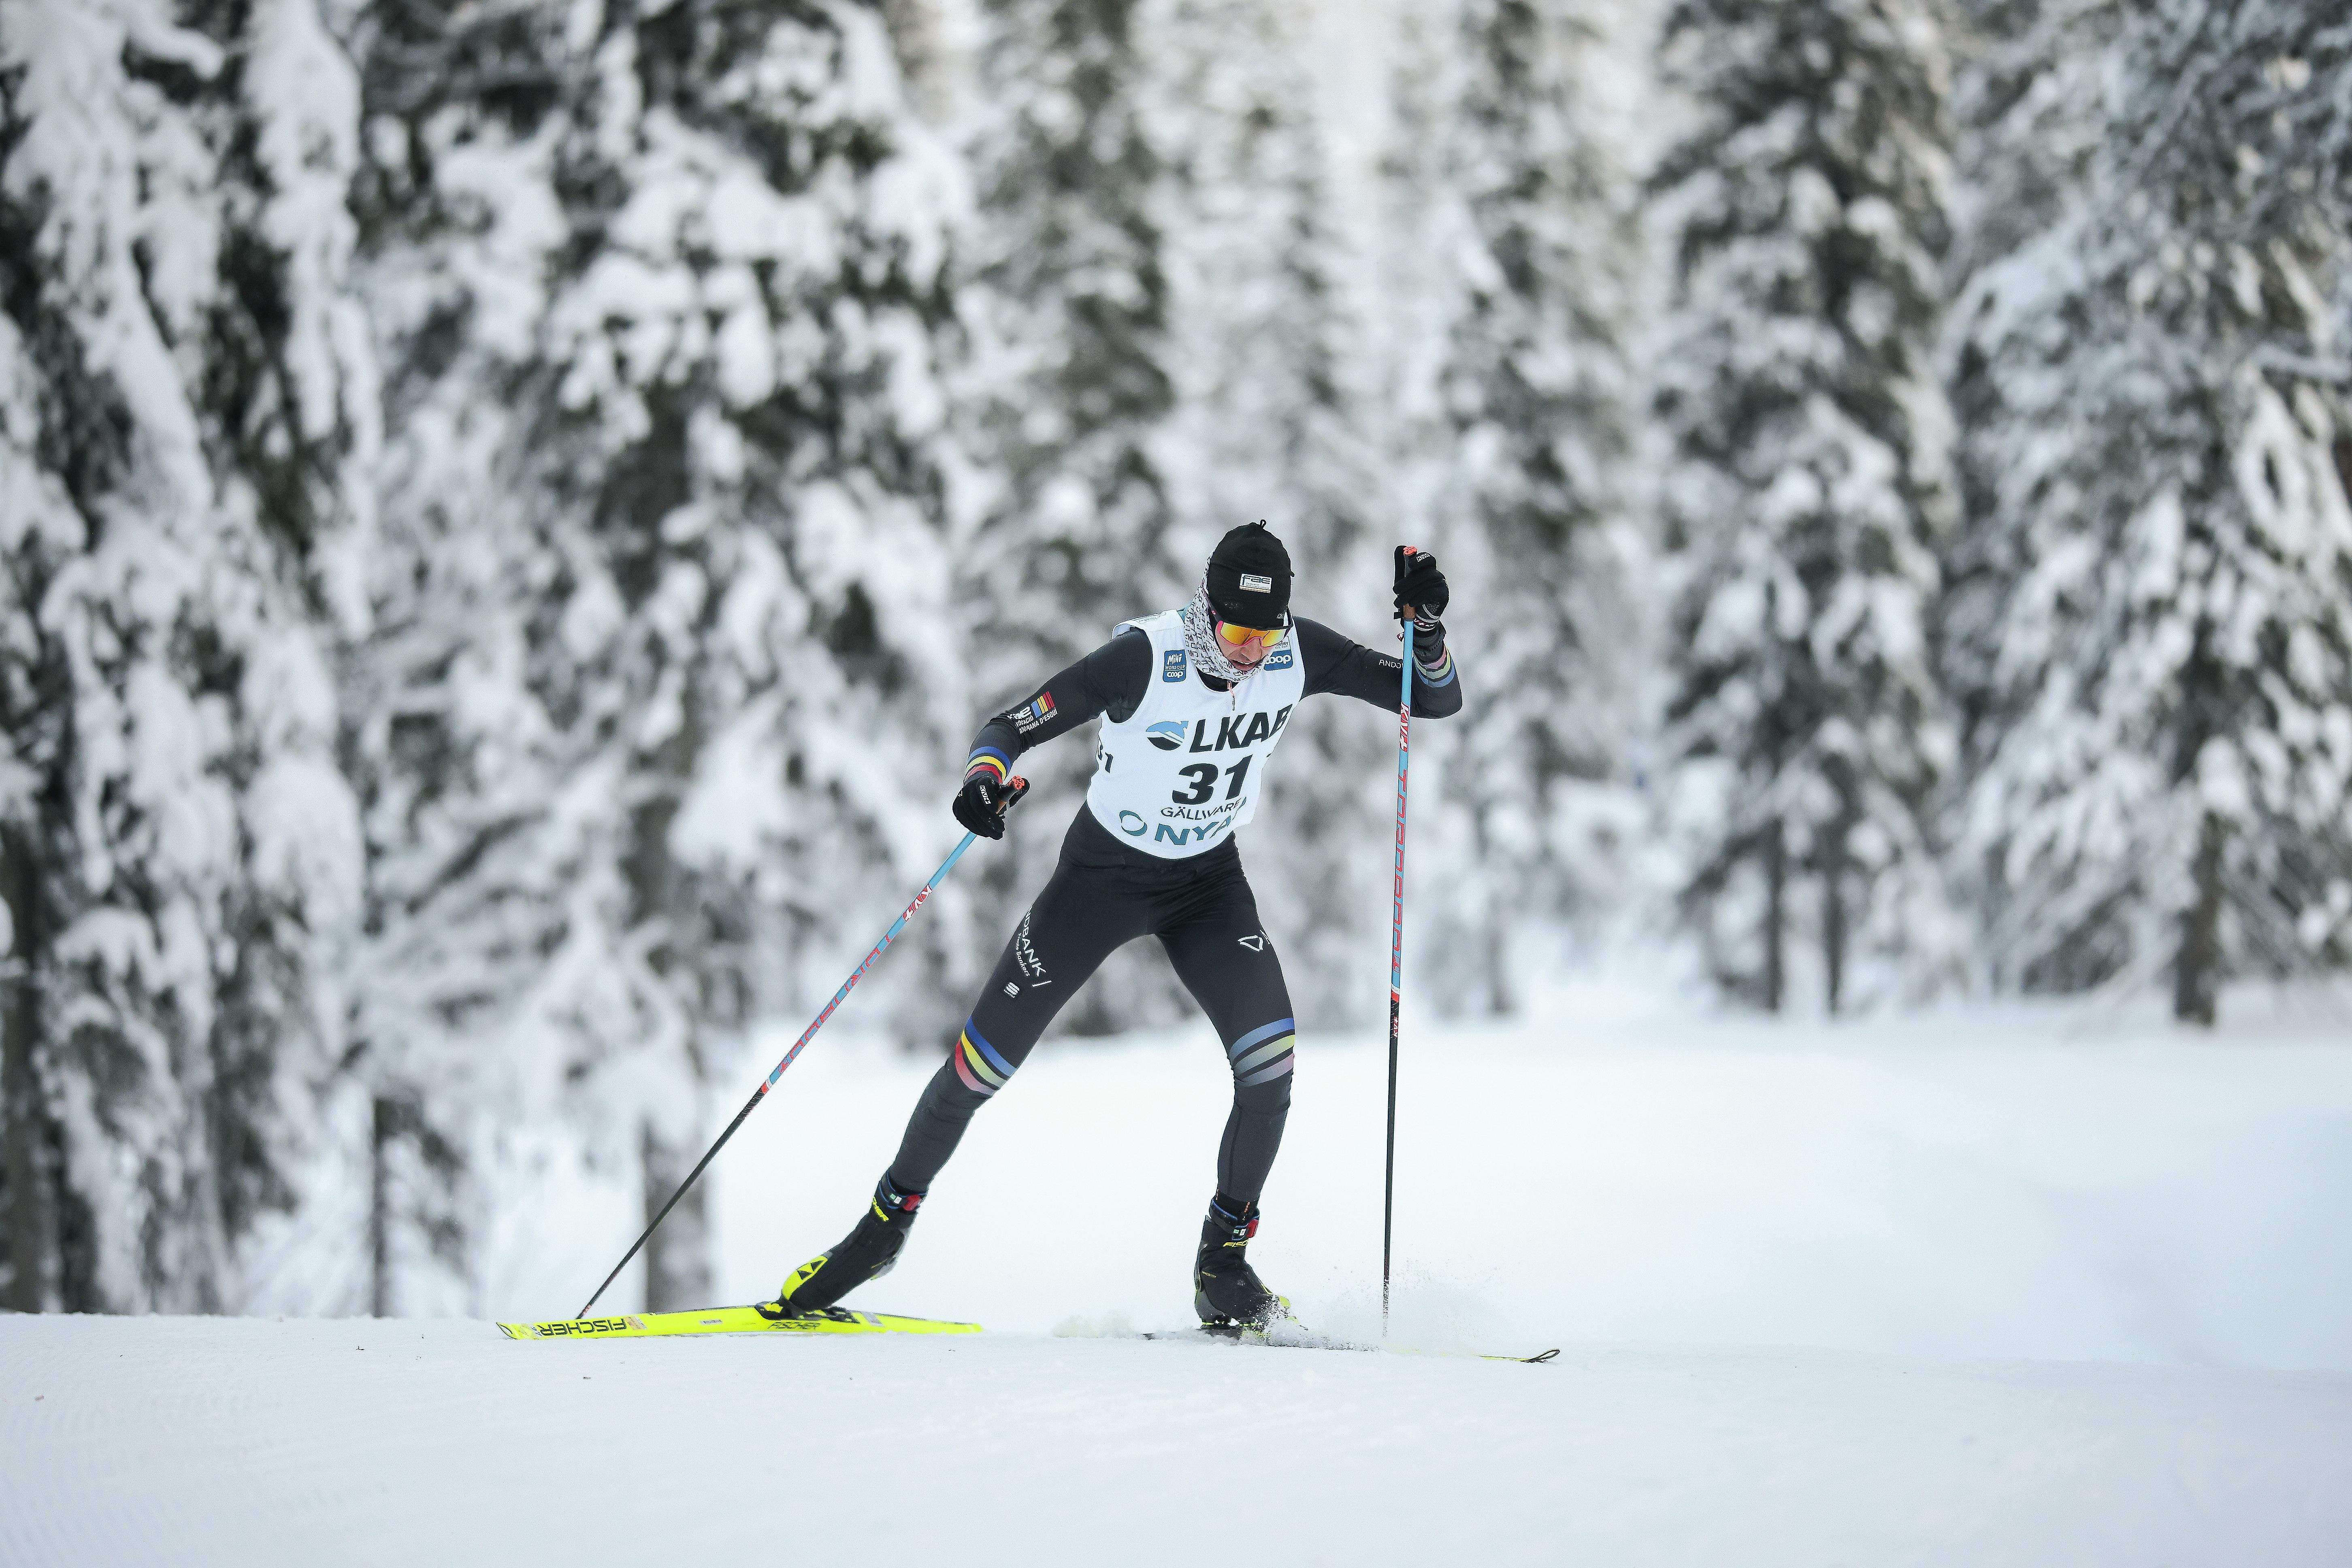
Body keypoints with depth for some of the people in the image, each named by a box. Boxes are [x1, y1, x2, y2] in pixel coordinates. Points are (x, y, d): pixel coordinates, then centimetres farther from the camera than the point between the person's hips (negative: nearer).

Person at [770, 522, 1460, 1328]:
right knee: (983, 1062, -2)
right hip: (1104, 873, -3)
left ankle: (1224, 1263, -3)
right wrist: (985, 775, -45)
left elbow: (1437, 700, -9)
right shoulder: (1144, 656, -28)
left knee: (1269, 1056, -19)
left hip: (1209, 881, 3)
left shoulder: (1299, 654, -16)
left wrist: (1426, 625, -28)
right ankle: (889, 1220, 21)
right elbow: (1012, 725, -23)